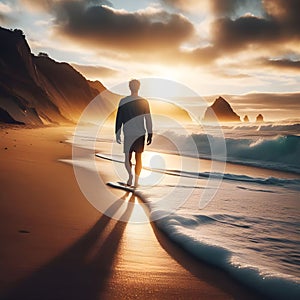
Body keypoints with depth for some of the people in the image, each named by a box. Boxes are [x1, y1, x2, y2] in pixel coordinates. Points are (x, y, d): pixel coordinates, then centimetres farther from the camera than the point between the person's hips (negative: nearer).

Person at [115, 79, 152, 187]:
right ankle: (136, 181, 10)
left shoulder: (123, 101, -4)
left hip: (128, 134, -1)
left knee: (128, 156, 12)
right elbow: (148, 119, -2)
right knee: (138, 157, 10)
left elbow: (119, 118, -1)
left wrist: (117, 134, 7)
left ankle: (130, 175, -12)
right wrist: (150, 134, 4)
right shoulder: (144, 102, -3)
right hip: (140, 134, 1)